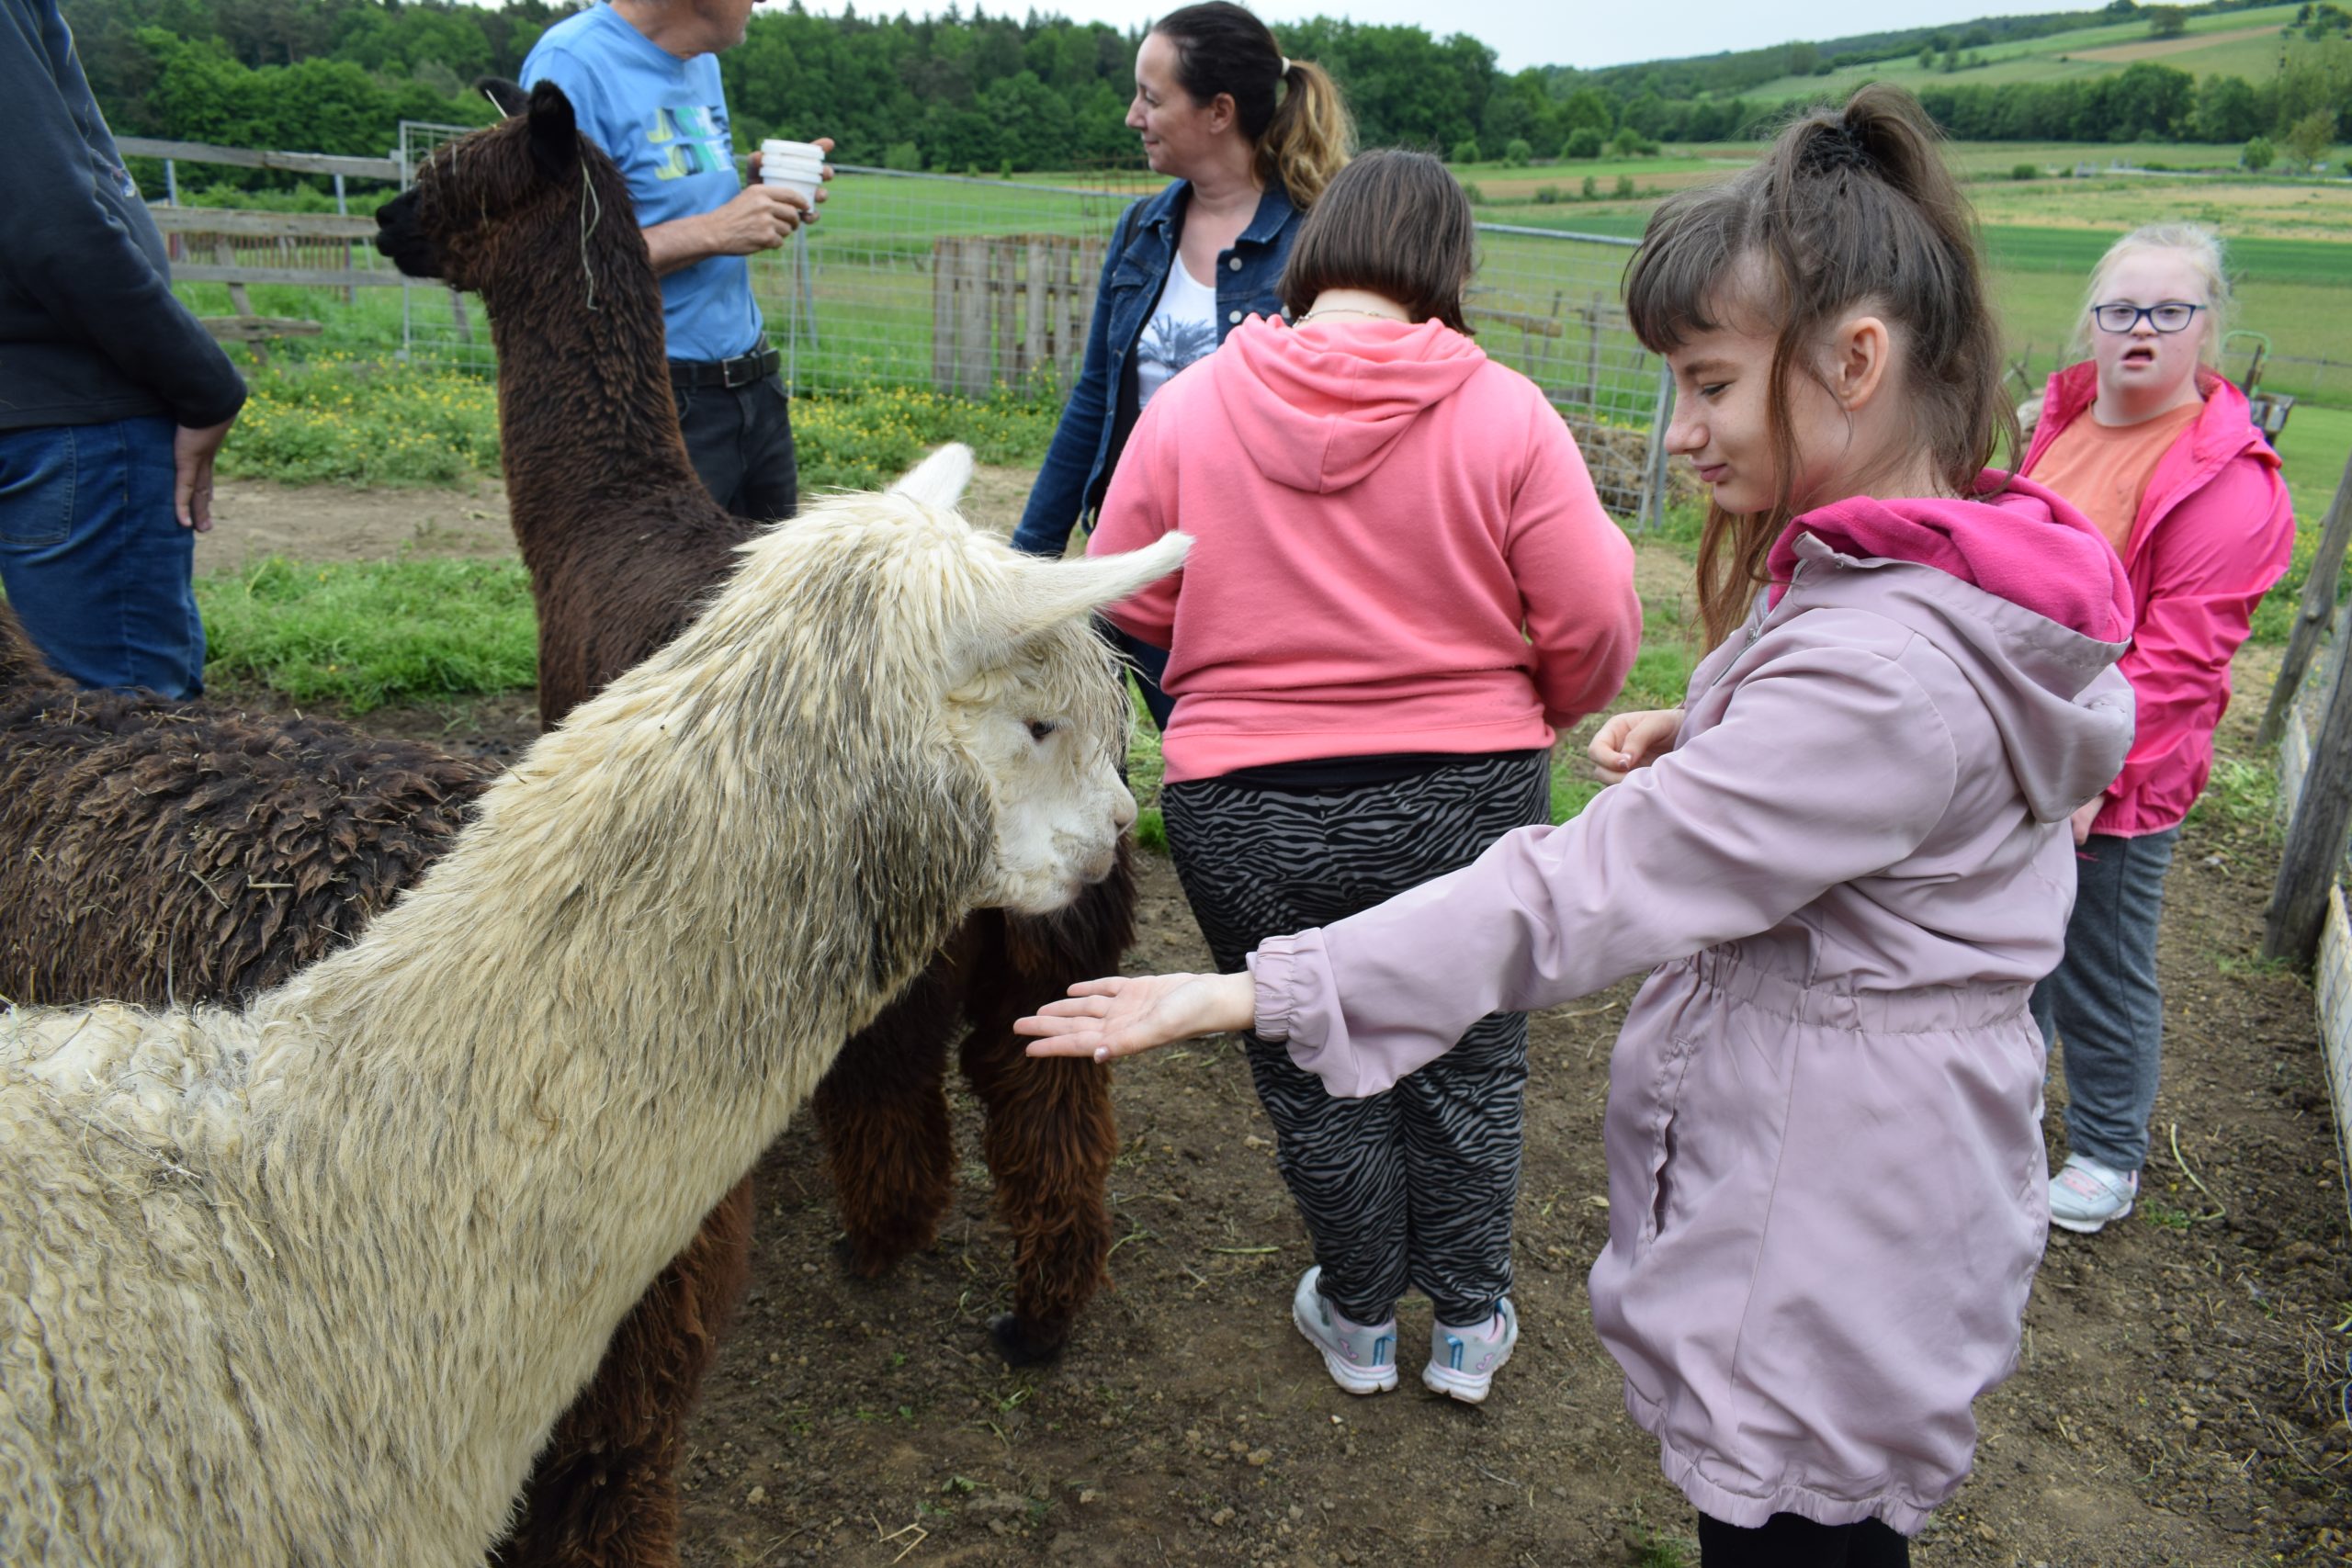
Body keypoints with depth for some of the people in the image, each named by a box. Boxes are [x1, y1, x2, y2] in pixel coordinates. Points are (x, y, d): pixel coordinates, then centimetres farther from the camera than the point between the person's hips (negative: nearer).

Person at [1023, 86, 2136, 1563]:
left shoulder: (1881, 666, -30)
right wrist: (1708, 743, -2)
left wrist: (1253, 994, -28)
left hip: (1828, 1252, -9)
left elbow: (1581, 894, -32)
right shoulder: (1979, 580, 2)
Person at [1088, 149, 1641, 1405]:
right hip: (1466, 803, 0)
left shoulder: (1188, 407, -6)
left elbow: (1128, 606, 1)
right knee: (1467, 1064, 21)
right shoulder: (1505, 414, -10)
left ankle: (1359, 1321, 39)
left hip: (1250, 819, 1)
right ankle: (1468, 1325, 36)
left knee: (1313, 1072, 20)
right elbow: (1593, 628, -9)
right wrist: (1545, 713, 12)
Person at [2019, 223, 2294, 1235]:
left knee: (2101, 977, 8)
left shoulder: (2229, 480, -16)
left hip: (2114, 783, -7)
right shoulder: (2062, 423, 6)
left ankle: (2108, 1154, 29)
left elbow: (2178, 657, -20)